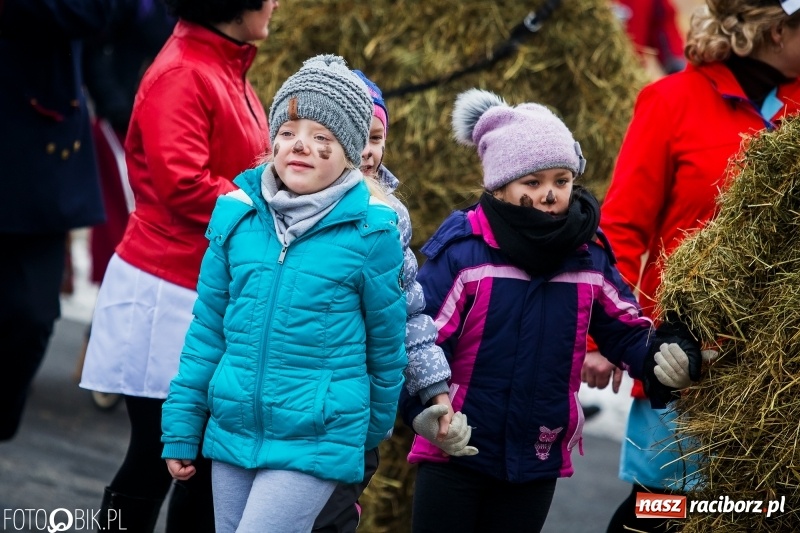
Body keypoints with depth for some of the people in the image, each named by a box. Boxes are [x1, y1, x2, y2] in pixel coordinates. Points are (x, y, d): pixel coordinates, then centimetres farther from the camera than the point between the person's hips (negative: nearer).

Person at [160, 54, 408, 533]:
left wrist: (374, 434, 13)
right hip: (232, 431, 5)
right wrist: (182, 429, 10)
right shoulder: (236, 213, 2)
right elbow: (208, 327, 9)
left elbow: (387, 345, 3)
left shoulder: (370, 230, -8)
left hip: (315, 442, -4)